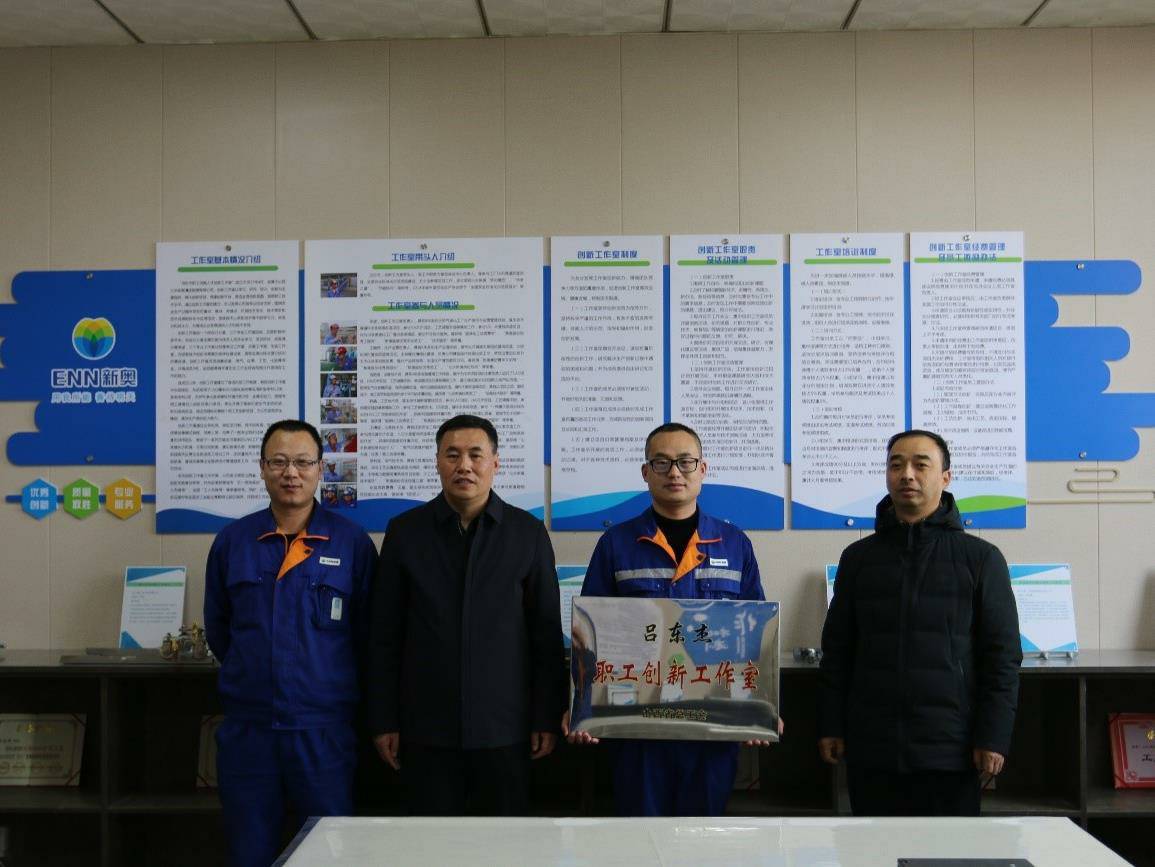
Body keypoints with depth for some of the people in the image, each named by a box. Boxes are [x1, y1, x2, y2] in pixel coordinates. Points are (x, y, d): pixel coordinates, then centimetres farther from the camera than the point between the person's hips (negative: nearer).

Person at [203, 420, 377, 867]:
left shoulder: (353, 543, -2)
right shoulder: (232, 540, 4)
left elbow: (367, 633, 5)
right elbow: (217, 628, 14)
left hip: (323, 728, -2)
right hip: (246, 729, 2)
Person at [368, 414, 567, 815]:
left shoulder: (528, 533, 1)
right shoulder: (405, 531, 3)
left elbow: (547, 634, 3)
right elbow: (385, 636, 4)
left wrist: (548, 718, 0)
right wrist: (384, 721, 1)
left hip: (505, 727, 0)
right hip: (426, 728, 0)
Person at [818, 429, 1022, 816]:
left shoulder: (980, 558, 3)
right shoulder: (858, 558, 11)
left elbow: (1003, 654, 0)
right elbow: (836, 650, 12)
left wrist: (993, 737, -7)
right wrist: (830, 726, 6)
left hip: (949, 751, -2)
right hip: (870, 749, 2)